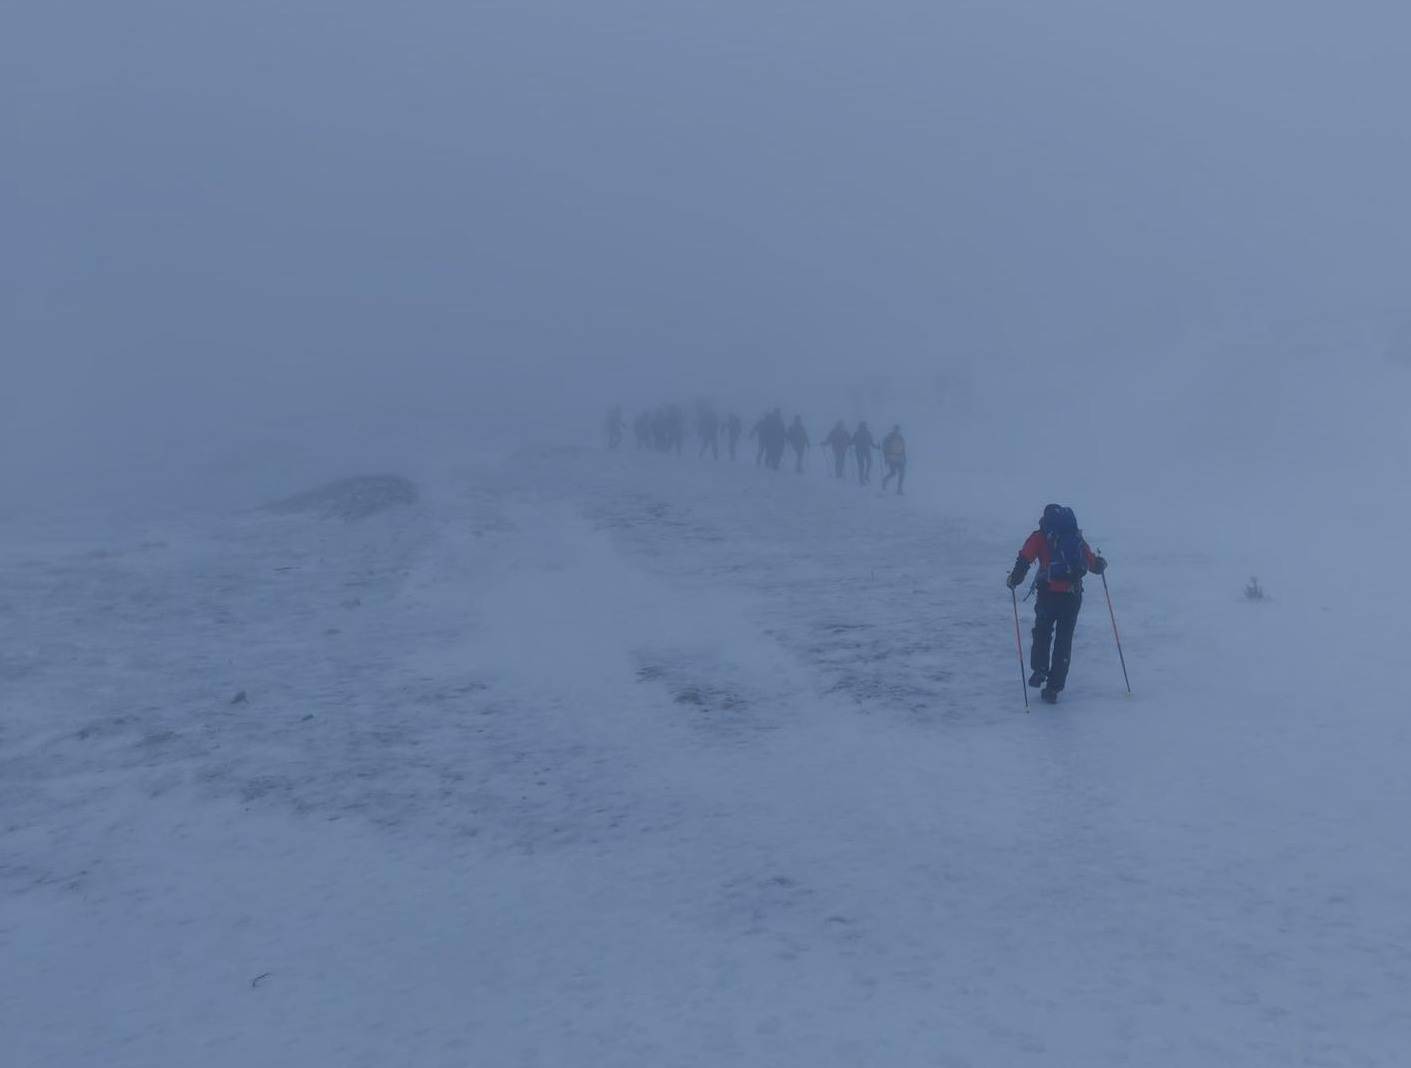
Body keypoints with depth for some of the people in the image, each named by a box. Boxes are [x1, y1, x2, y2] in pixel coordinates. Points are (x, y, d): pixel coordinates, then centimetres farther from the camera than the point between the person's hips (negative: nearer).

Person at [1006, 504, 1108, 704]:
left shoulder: (1040, 537, 4)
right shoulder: (1076, 538, 12)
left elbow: (1025, 558, -10)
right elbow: (1094, 564, 14)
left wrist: (1014, 579, 3)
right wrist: (1101, 564, 36)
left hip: (1049, 592, -2)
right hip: (1073, 596, 2)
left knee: (1042, 632, 22)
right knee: (1064, 641, 9)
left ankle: (1039, 671, 11)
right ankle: (1053, 688, 8)